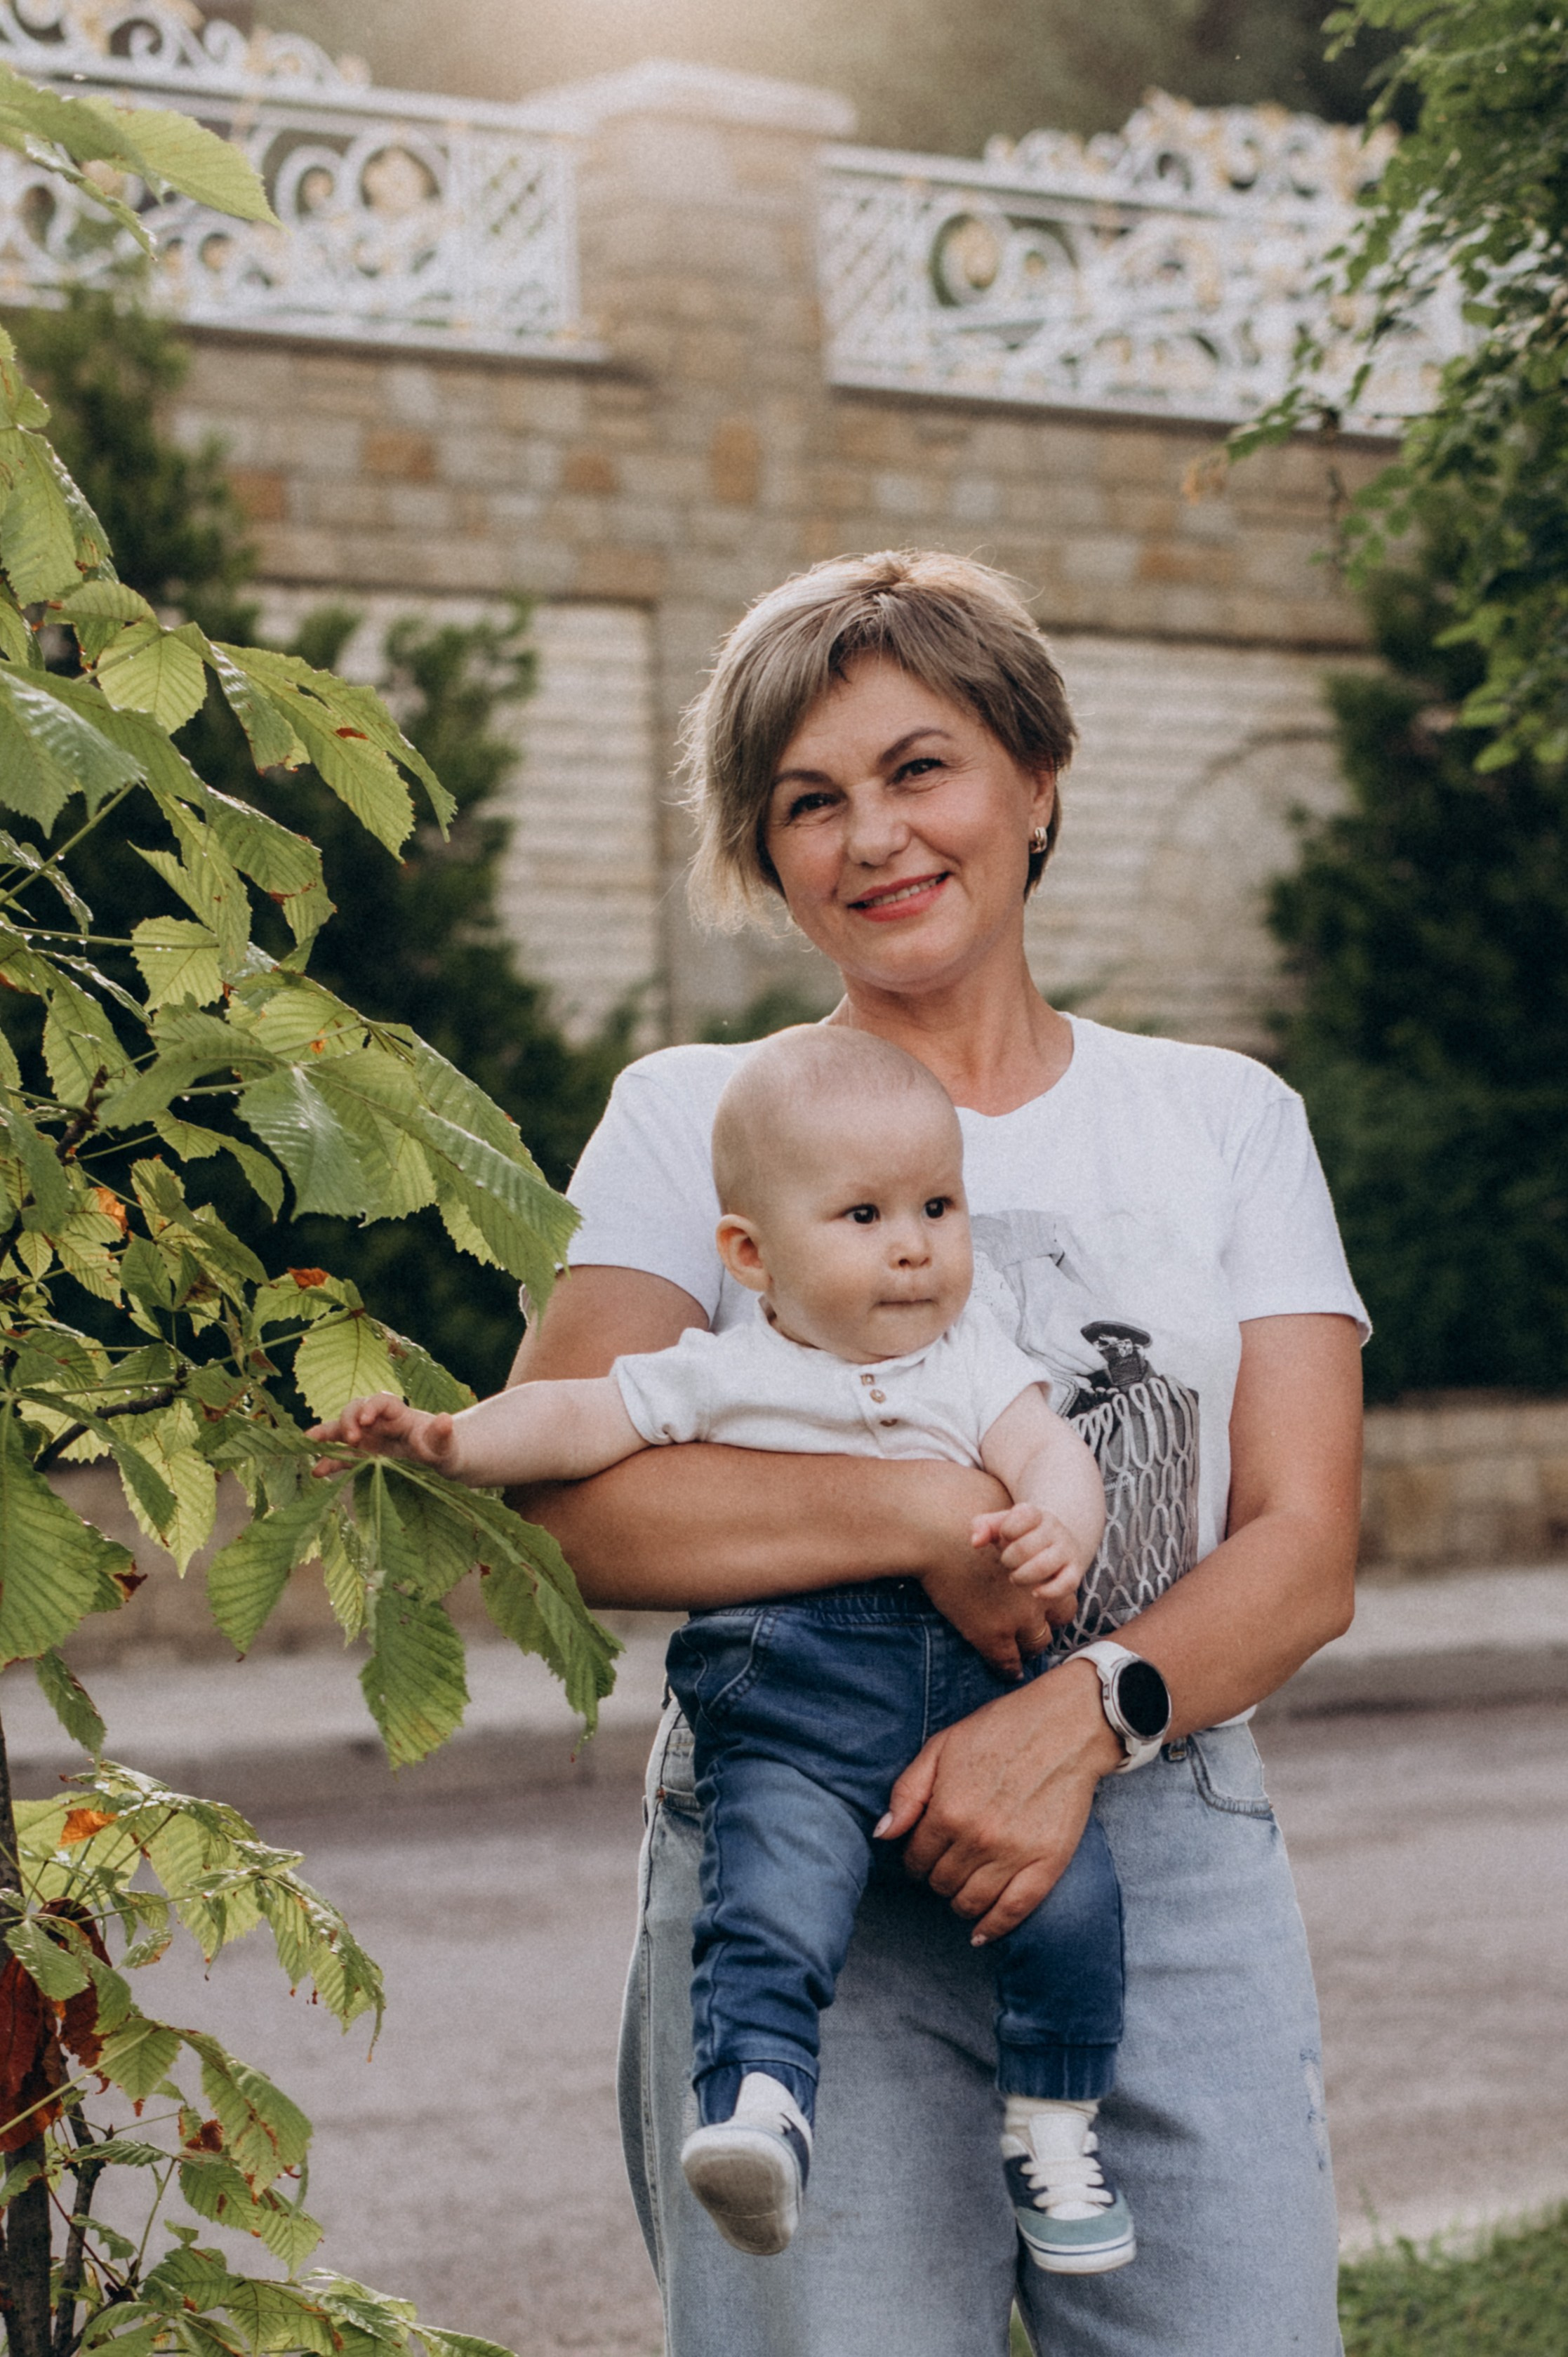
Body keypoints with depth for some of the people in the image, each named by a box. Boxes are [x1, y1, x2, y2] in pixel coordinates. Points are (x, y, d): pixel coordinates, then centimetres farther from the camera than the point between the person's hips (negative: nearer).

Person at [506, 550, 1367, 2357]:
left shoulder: (1225, 1121, 14)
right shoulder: (690, 1121, 9)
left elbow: (1306, 1556, 4)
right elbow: (556, 1503, -6)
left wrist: (1081, 1716, -14)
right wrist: (933, 1516, -15)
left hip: (1168, 1865, 2)